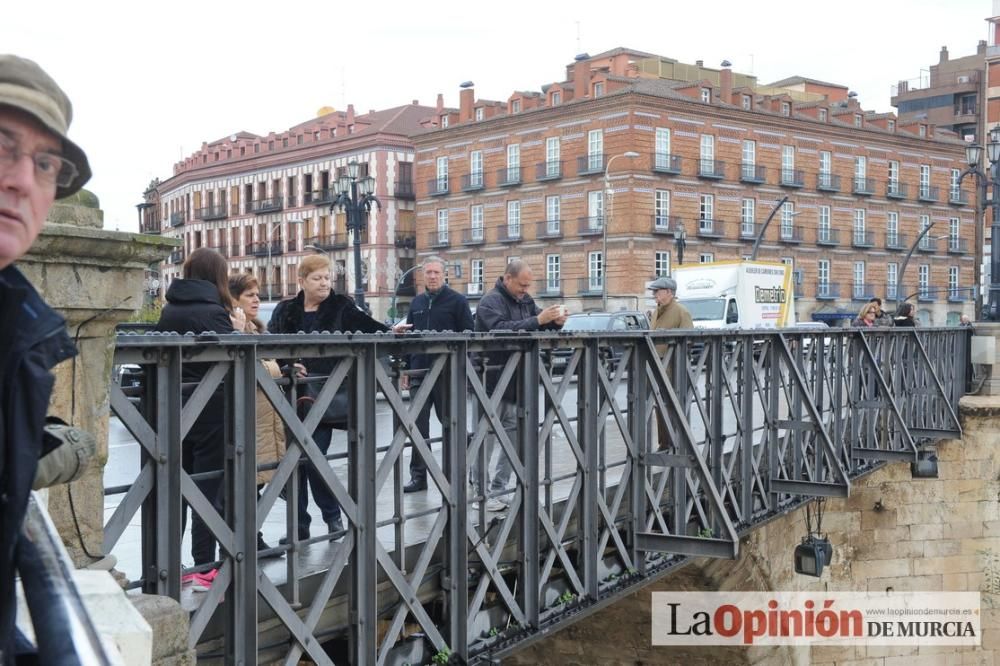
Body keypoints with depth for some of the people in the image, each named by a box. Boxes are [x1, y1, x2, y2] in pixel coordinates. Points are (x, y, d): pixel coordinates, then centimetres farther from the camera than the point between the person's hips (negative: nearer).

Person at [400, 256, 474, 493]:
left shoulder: (456, 301, -2)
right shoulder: (417, 303, 14)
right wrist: (405, 369, 12)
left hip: (447, 375, -4)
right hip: (419, 373, 5)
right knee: (418, 426, 3)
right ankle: (418, 476, 9)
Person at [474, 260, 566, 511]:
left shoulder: (525, 300, 13)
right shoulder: (491, 302, -12)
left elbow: (541, 327, 14)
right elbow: (501, 329, -28)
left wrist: (556, 322, -8)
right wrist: (537, 321, -32)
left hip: (516, 382, 8)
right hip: (491, 382, -8)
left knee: (513, 435, 8)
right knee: (486, 437, 0)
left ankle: (498, 489, 17)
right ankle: (481, 492, 8)